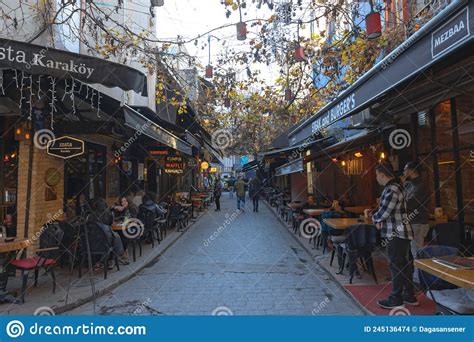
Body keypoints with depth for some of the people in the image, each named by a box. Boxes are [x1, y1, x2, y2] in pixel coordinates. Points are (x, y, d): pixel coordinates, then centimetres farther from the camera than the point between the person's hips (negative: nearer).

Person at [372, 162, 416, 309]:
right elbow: (386, 210, 18)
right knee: (405, 265, 17)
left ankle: (396, 299, 10)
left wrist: (374, 217, -1)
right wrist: (379, 220, 2)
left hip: (396, 234, -10)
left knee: (396, 266, -1)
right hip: (401, 233, 10)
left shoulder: (392, 190, -21)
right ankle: (409, 296, 29)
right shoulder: (394, 187, 13)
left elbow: (383, 213, -21)